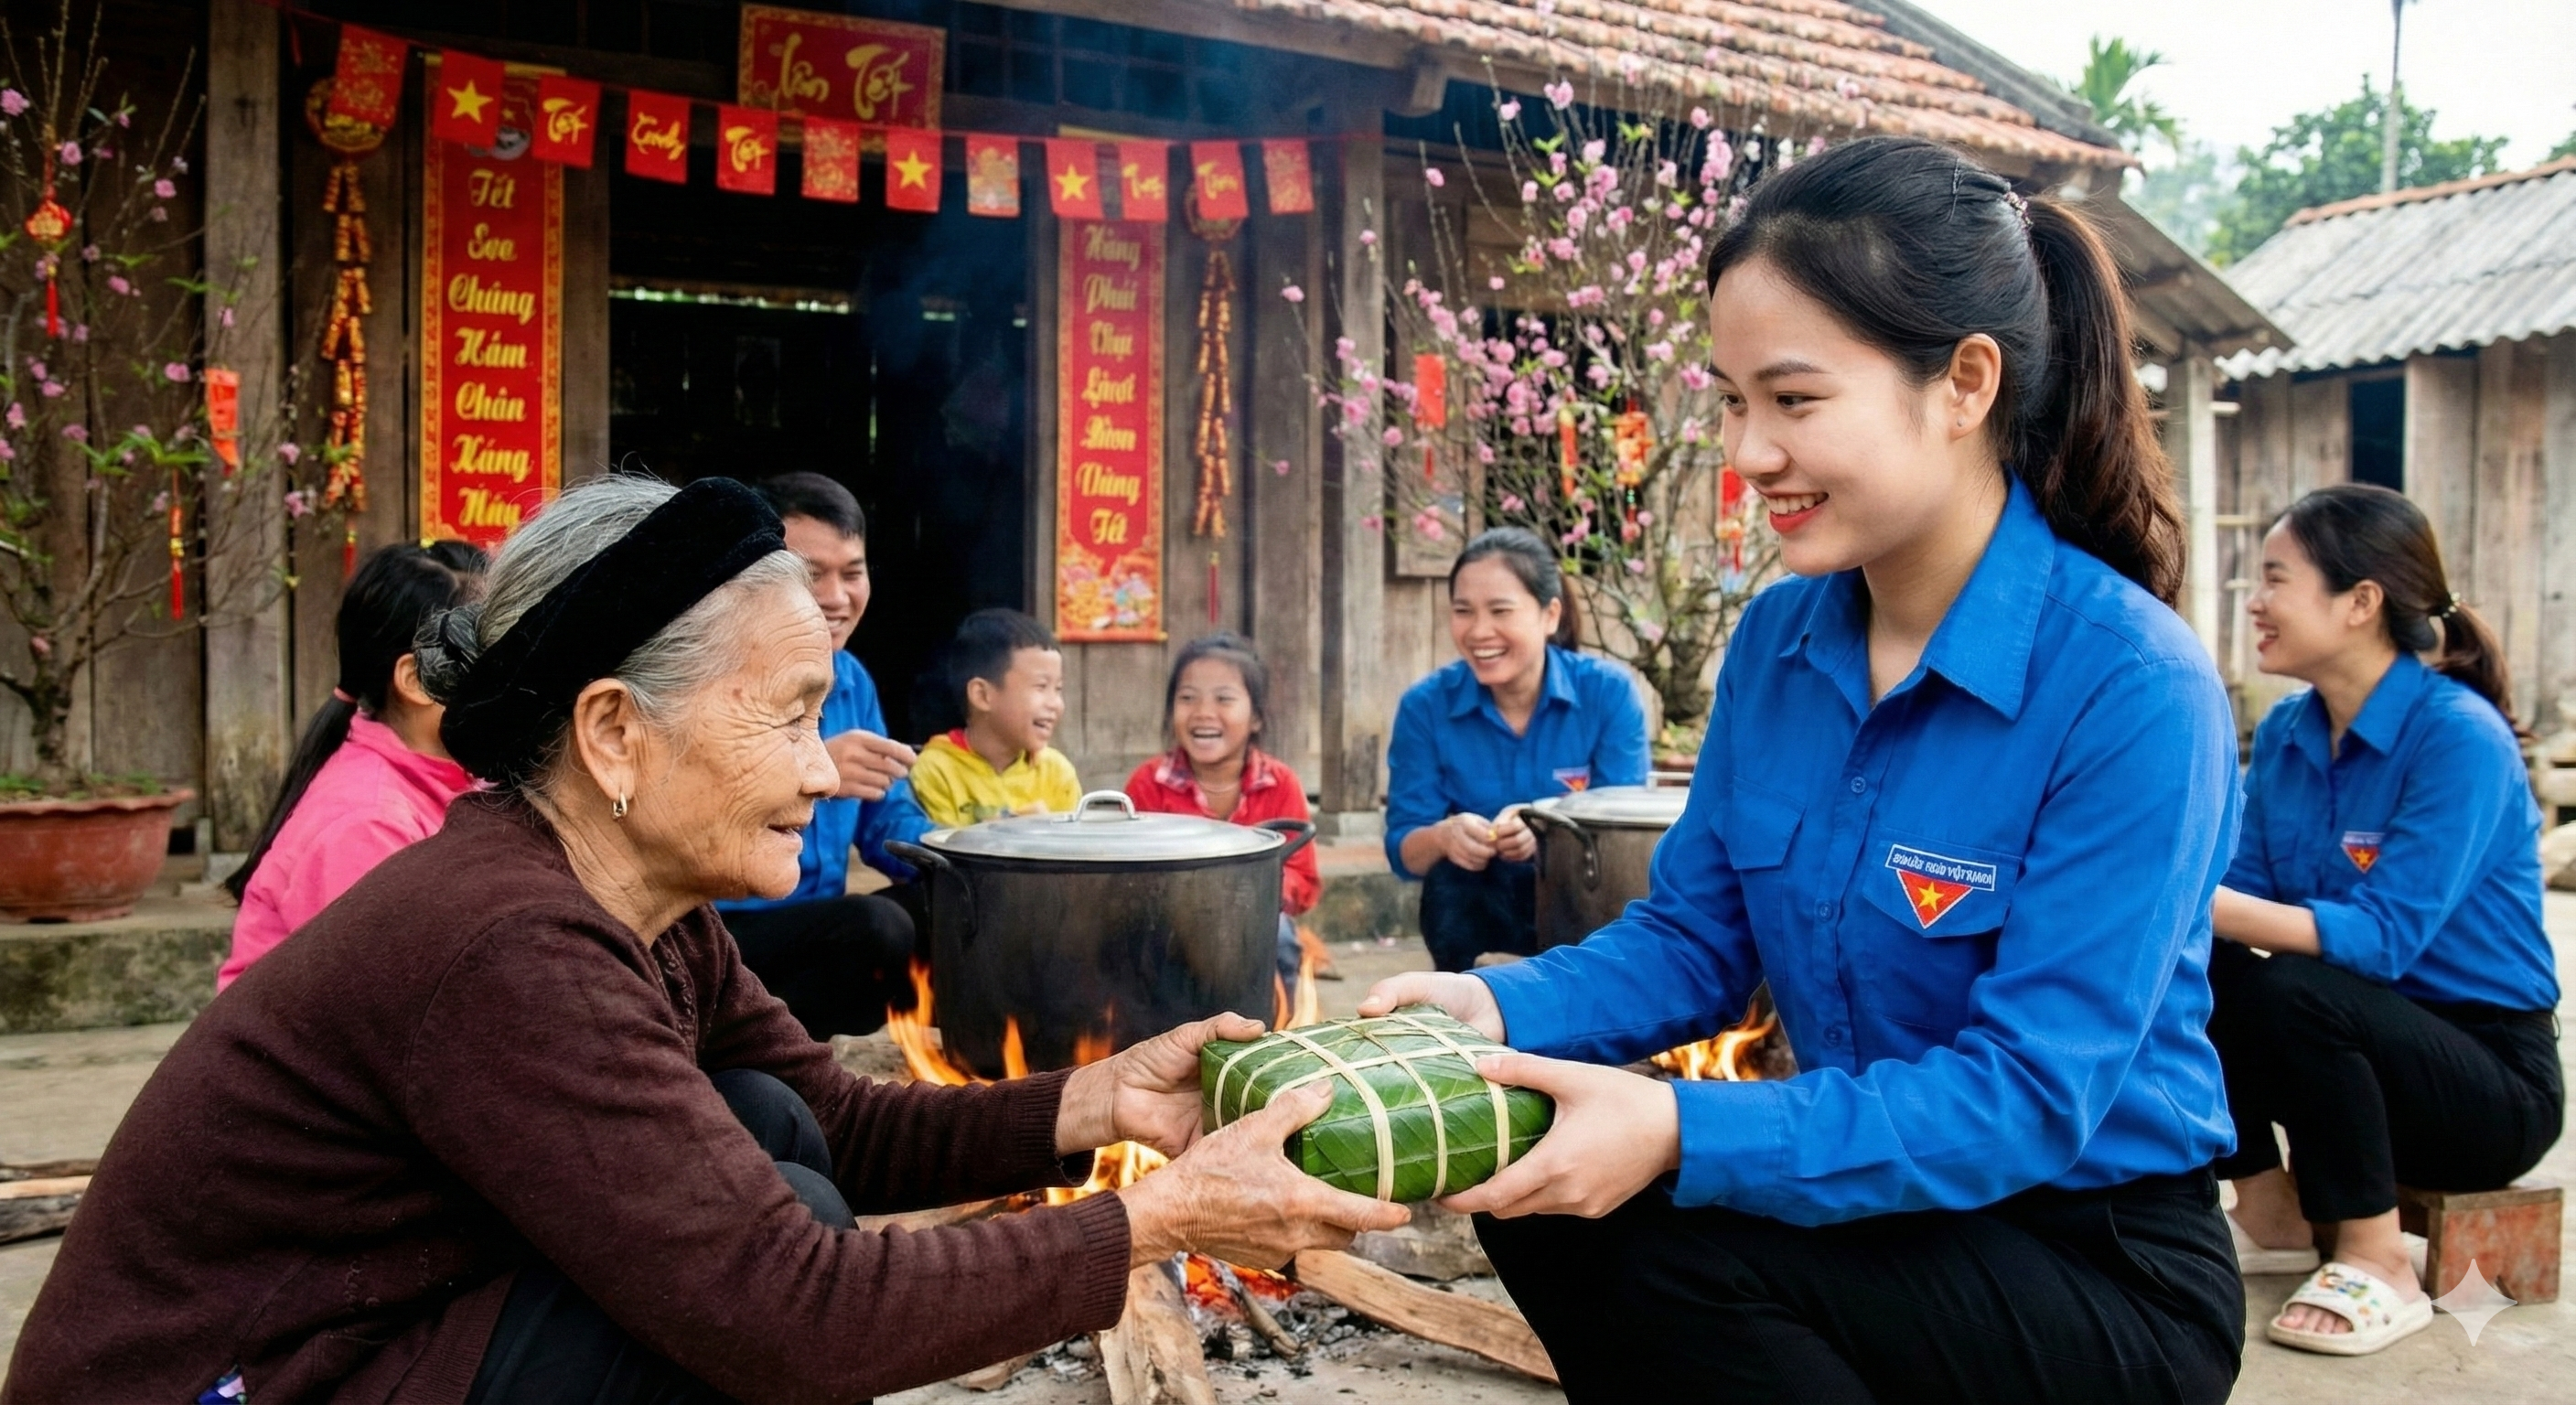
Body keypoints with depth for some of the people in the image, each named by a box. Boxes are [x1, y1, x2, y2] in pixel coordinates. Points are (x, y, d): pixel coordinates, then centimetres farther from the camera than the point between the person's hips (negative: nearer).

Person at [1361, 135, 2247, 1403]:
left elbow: (2027, 1094, -26)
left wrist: (1682, 1134, -38)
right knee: (1538, 1186, -18)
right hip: (1884, 1208, 5)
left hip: (2107, 1273, -5)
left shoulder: (2134, 691, -23)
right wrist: (1499, 1005, -18)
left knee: (1642, 1240, -26)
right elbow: (1694, 936, 2)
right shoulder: (1777, 639, -2)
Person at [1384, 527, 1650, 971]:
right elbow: (1402, 850, -7)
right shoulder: (1425, 706, -6)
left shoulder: (1610, 692, -9)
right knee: (1449, 882, -30)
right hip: (1476, 907, 0)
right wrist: (1443, 836, -31)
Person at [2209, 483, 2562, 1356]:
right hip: (2364, 1049, 7)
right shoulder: (2285, 732, 1)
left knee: (2298, 991, -32)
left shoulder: (2461, 737, -20)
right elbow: (2247, 894, -2)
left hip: (2492, 1079, -6)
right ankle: (2271, 1215, 3)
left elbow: (2381, 938, -29)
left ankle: (2377, 1267, -12)